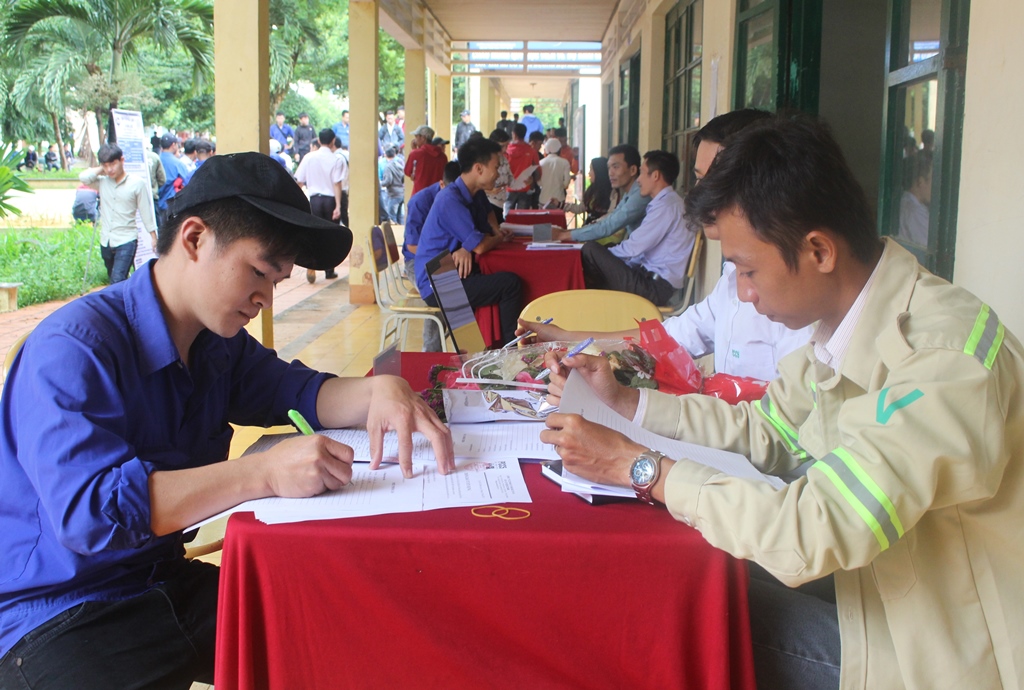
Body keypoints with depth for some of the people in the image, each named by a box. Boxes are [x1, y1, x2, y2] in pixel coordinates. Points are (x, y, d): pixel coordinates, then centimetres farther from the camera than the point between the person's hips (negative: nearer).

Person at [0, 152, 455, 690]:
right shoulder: (73, 349, -21)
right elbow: (88, 508, -32)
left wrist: (377, 392, -13)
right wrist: (264, 473, -37)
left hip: (164, 580, 8)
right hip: (52, 618, -7)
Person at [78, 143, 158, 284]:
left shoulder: (137, 183, -7)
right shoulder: (102, 182, 4)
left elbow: (146, 212, -3)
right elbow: (83, 177, -13)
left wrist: (153, 236, -1)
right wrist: (101, 169, -2)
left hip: (126, 241, -5)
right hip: (106, 241, 5)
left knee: (118, 281, -17)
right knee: (113, 280, 16)